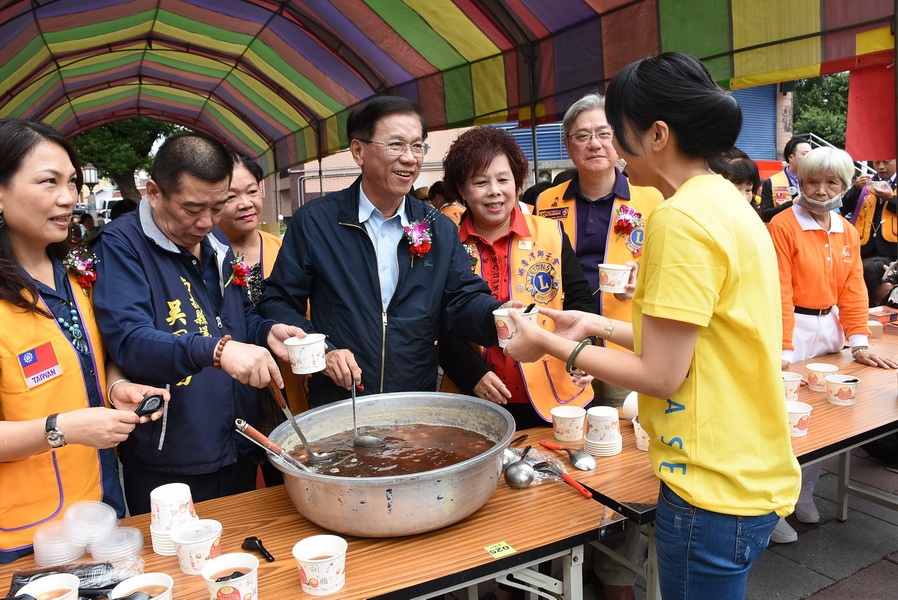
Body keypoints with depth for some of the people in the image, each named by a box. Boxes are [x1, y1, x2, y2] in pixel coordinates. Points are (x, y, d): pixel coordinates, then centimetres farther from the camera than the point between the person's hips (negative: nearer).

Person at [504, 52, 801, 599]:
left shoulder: (682, 220, -22)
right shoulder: (726, 201, 7)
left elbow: (660, 375, -19)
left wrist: (552, 344, -9)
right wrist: (599, 326, 12)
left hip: (715, 491, -9)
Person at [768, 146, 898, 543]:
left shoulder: (847, 232, 10)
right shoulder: (783, 225, -10)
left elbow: (853, 290, 9)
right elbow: (780, 292, -15)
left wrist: (859, 344, 2)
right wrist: (783, 351, -18)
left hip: (830, 329, 6)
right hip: (794, 330, -6)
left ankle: (804, 494, 27)